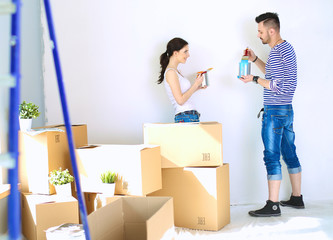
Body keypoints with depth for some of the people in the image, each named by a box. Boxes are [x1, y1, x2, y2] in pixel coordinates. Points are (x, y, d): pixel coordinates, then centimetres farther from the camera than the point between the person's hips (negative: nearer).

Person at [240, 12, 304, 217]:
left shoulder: (284, 51, -17)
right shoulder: (278, 50, 14)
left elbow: (285, 86, -23)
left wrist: (255, 79, -19)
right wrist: (255, 60, 21)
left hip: (275, 111, -10)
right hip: (286, 110, 10)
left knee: (272, 156, -7)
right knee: (289, 154, 14)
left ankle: (273, 205, -3)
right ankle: (297, 198, 23)